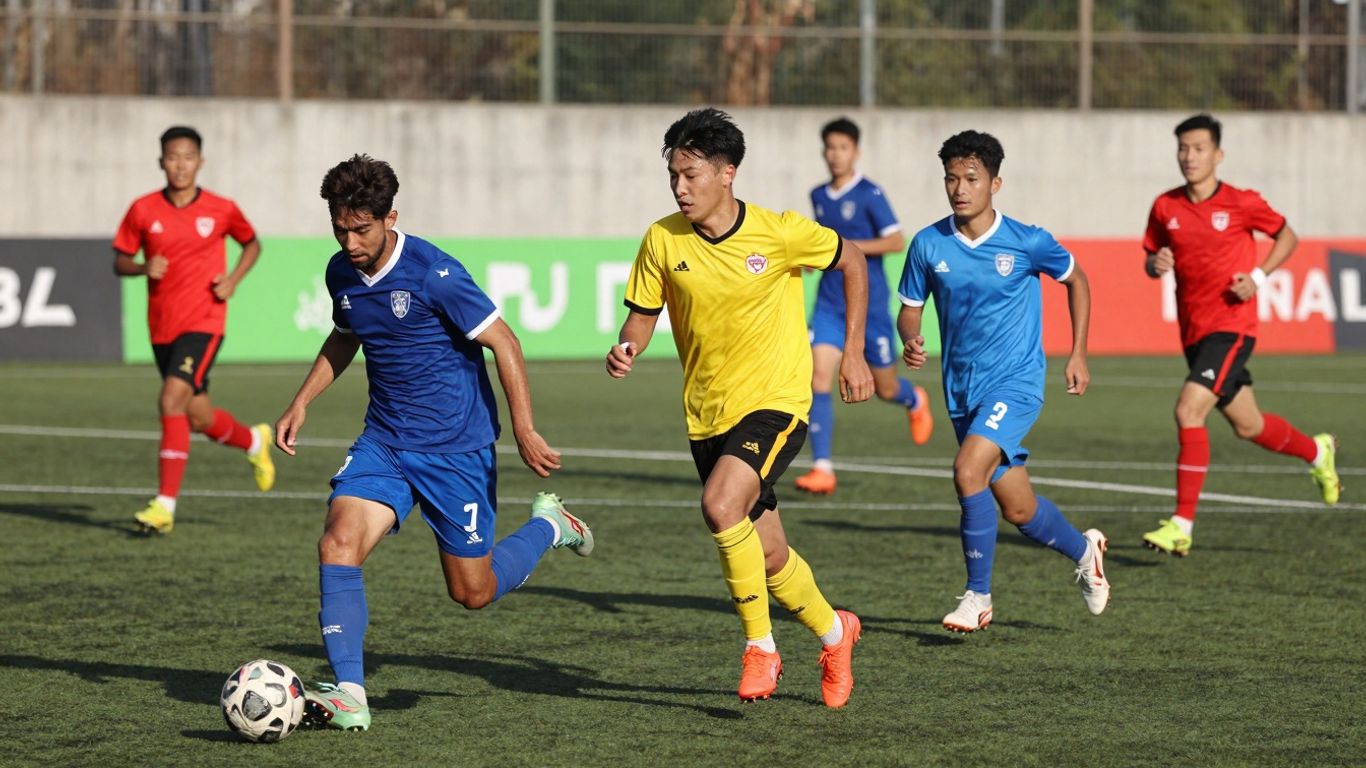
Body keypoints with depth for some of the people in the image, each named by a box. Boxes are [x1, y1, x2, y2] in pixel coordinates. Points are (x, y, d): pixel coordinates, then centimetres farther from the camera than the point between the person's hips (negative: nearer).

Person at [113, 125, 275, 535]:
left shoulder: (221, 210, -3)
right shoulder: (143, 210, 0)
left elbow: (252, 244, 14)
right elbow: (119, 261, 7)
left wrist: (233, 280, -3)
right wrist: (144, 267, -16)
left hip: (203, 323, -4)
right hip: (162, 327, 4)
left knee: (172, 400, -21)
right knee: (199, 418, 12)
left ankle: (165, 505, -19)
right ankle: (254, 441, 45)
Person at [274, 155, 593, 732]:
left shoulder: (432, 274, -20)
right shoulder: (341, 273, 1)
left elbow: (502, 342, -15)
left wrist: (525, 431, -19)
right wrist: (302, 402, 13)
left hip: (457, 447, -5)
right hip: (383, 441, 5)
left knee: (473, 592, 4)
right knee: (338, 542, -20)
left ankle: (547, 526, 34)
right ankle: (348, 696, -20)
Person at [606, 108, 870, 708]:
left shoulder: (780, 232, -12)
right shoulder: (662, 241, -5)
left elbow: (851, 261, 4)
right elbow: (641, 317, 4)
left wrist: (853, 354, 3)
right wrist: (625, 352, -20)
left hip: (775, 402, -4)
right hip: (706, 413, 4)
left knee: (721, 506, -29)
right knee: (767, 556, 10)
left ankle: (760, 644, -10)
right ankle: (832, 632, 39)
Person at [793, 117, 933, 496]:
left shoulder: (869, 195, -10)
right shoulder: (818, 196, 8)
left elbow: (897, 241, -14)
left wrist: (850, 247, -22)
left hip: (868, 302, -4)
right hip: (830, 303, 4)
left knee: (885, 387, 9)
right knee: (818, 376, -14)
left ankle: (914, 401, 47)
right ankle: (822, 468, -16)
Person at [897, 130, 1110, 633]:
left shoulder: (1026, 243, -10)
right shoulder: (928, 245, -3)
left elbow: (1075, 279, 8)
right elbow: (910, 308, 7)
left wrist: (1078, 355, 5)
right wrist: (911, 339, -16)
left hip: (1016, 381, -4)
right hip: (962, 389, 4)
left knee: (968, 471, -26)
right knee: (1018, 510, 11)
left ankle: (978, 597, -13)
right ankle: (1084, 550, 41)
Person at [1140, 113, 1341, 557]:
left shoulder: (1241, 204, -7)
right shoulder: (1165, 208, 3)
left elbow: (1287, 237, 7)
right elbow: (1150, 259, 15)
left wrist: (1258, 277, -8)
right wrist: (1155, 264, -10)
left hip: (1232, 325, -6)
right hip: (1193, 330, 6)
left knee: (1189, 410, -22)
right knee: (1248, 426, 16)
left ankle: (1182, 525, -18)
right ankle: (1316, 452, 47)